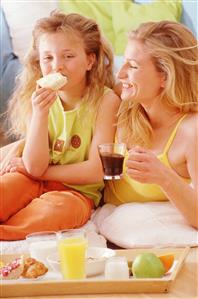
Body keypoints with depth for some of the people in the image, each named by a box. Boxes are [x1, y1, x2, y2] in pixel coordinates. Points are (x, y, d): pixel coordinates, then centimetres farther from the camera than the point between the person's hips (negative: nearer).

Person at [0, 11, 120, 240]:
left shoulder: (106, 100, -9)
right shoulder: (39, 99, 1)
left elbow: (97, 171, -11)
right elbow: (35, 167, -8)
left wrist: (40, 171, -7)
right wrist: (40, 114, -22)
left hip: (78, 191, -3)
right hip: (35, 183, 3)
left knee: (57, 207, -36)